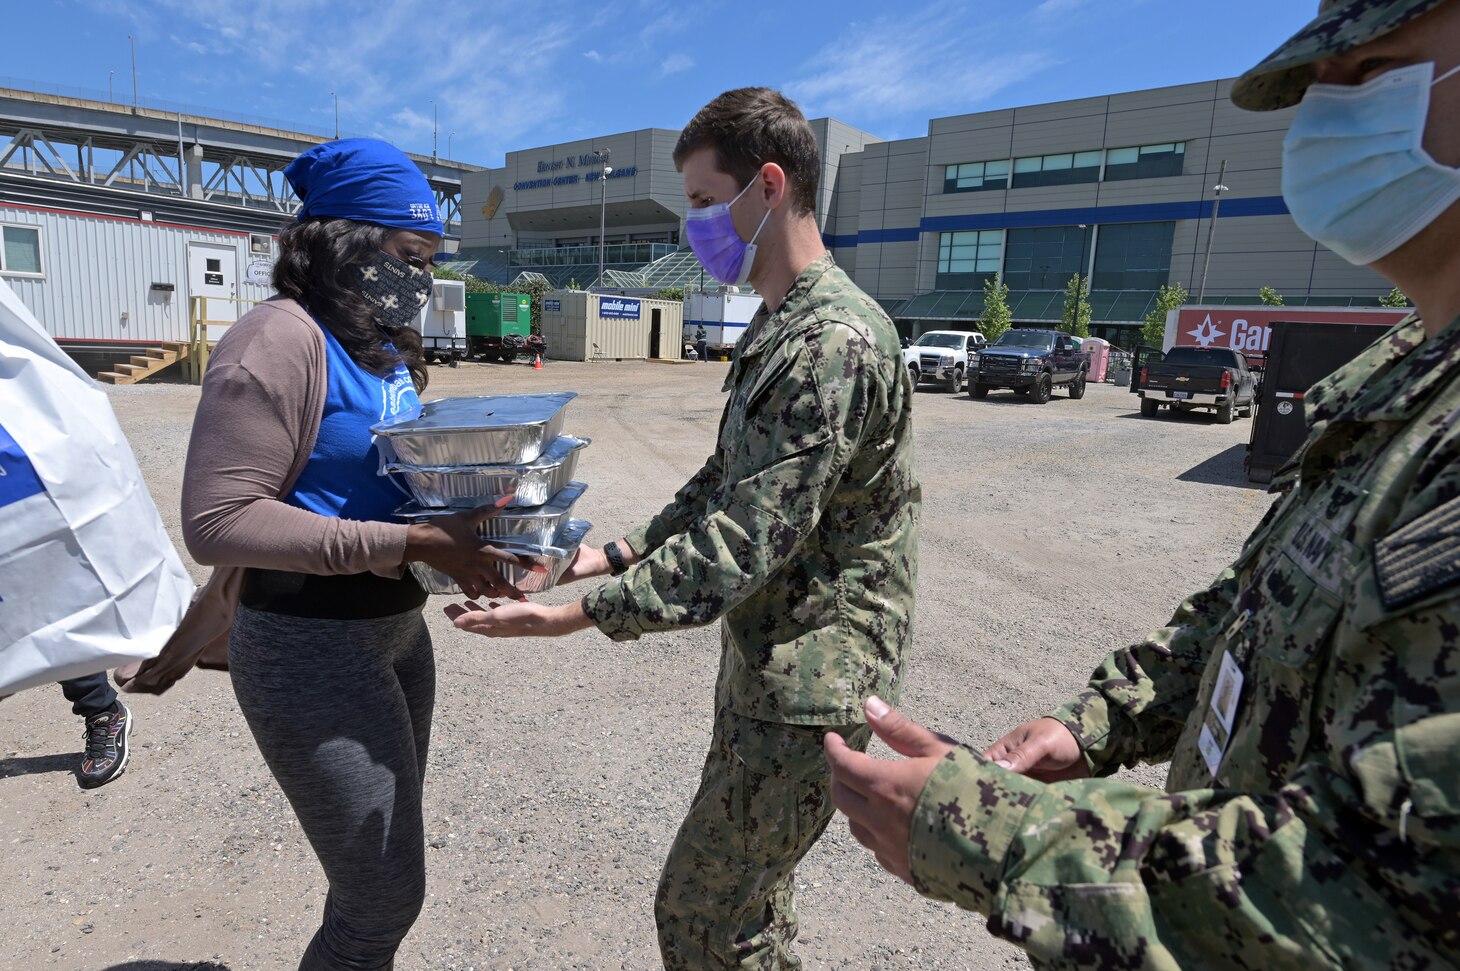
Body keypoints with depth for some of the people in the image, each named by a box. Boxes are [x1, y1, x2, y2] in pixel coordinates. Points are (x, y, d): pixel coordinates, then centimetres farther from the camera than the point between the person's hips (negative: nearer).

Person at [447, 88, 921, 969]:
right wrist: (622, 554, 4)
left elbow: (744, 545, -27)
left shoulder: (834, 342, -24)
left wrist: (578, 614, -25)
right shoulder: (780, 326, 11)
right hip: (766, 666, 10)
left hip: (806, 688, -10)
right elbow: (729, 484, 14)